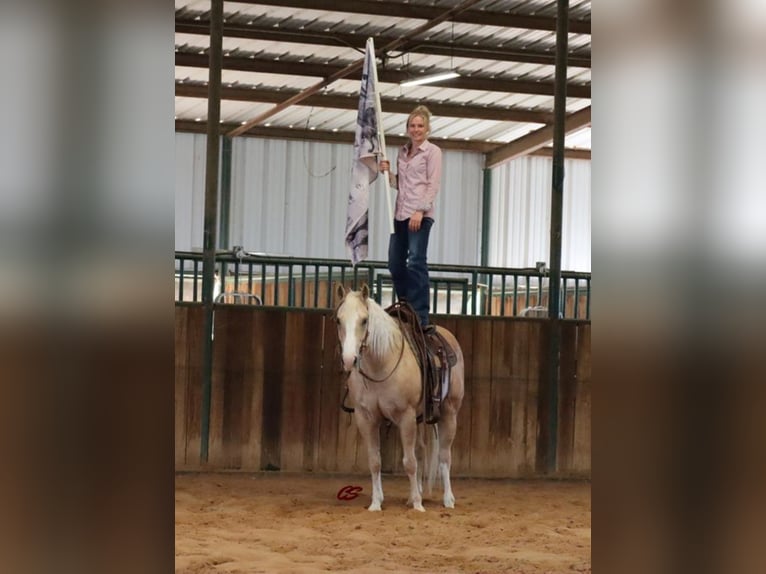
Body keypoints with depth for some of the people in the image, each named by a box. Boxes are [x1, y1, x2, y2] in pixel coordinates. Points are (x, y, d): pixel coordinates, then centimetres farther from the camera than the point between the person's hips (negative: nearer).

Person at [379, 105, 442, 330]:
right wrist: (388, 172, 4)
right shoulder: (403, 152, 18)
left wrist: (420, 211, -17)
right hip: (400, 214, 7)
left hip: (420, 215, -7)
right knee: (395, 263, 8)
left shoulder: (432, 152, -1)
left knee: (416, 263, -12)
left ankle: (420, 317, -14)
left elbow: (433, 185, -8)